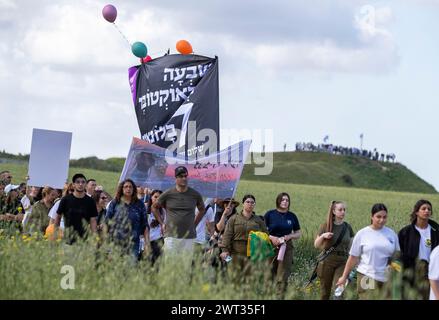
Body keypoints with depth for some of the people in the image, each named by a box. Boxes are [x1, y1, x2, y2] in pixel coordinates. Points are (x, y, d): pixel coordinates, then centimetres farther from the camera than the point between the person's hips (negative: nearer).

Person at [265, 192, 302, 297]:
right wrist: (271, 237, -14)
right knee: (268, 276, 1)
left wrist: (290, 236, -6)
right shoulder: (269, 214, 2)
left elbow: (298, 233, 14)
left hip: (286, 248, 1)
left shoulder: (292, 216, 9)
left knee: (283, 278, -4)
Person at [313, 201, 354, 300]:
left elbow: (350, 247, 10)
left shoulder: (347, 227, 3)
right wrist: (323, 236, -16)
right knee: (325, 292, 7)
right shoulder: (326, 226, -3)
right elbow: (316, 245, 2)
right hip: (327, 261, -1)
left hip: (342, 262, 1)